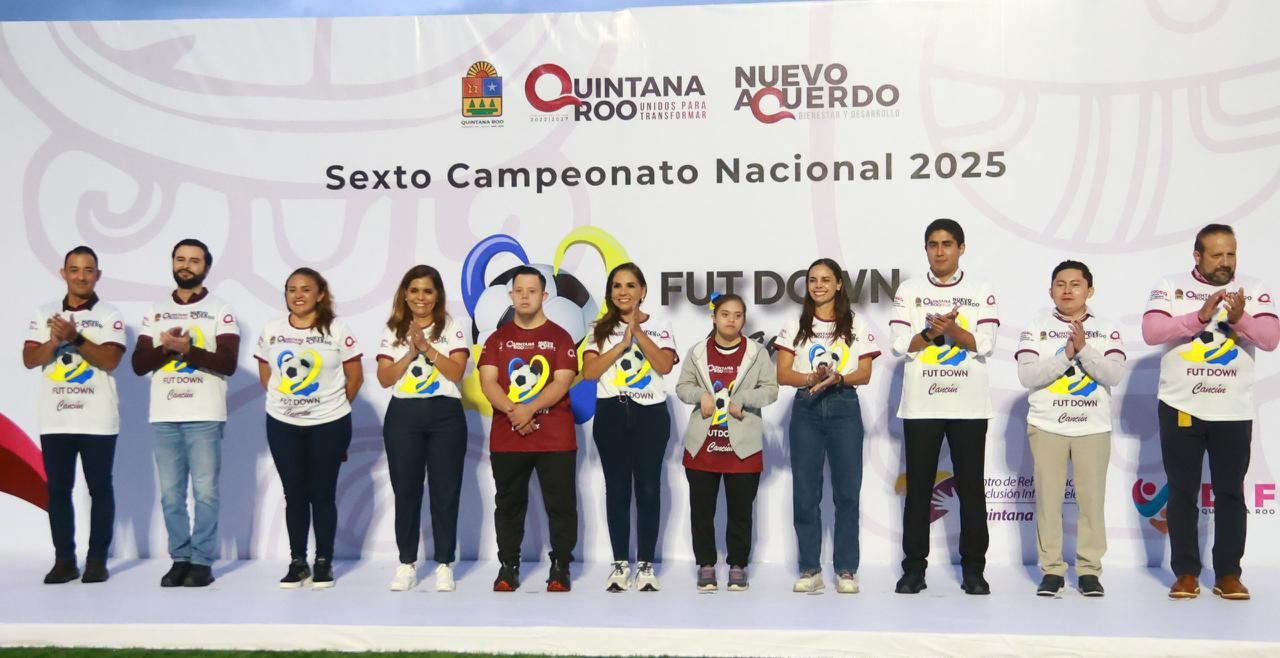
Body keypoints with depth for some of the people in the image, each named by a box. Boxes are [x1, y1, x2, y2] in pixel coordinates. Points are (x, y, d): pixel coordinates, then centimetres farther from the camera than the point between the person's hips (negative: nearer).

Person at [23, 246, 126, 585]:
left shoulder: (109, 315, 1)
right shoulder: (44, 314, 10)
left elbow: (110, 360, -11)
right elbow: (29, 360, 3)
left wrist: (76, 338, -20)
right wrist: (56, 341, -14)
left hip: (98, 420, -3)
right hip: (54, 420, 3)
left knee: (100, 489, 1)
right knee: (58, 489, 6)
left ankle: (97, 560, 8)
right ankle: (64, 560, 14)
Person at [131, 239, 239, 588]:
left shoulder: (220, 310, 2)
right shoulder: (155, 311, 13)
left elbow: (228, 363, -8)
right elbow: (139, 364, 7)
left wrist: (187, 349, -18)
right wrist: (165, 347, -10)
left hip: (205, 416, -3)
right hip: (164, 416, 4)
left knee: (205, 491, -2)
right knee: (170, 493, 5)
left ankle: (203, 561, 6)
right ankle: (180, 559, 14)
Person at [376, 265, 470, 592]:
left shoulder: (451, 328, 4)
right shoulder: (393, 331, 9)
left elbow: (456, 372, -8)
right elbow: (384, 379, 0)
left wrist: (427, 347, -15)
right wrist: (411, 352, -11)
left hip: (445, 415, -1)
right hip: (403, 416, 2)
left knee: (445, 490, 1)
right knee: (406, 490, 4)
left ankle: (444, 564, 10)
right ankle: (407, 563, 15)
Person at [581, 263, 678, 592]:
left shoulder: (659, 327, 7)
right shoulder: (600, 329, 9)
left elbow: (665, 365, -10)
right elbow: (589, 372, -4)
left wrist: (638, 331, -12)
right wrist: (623, 342, -10)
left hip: (651, 414, -1)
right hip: (611, 414, 1)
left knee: (648, 489, -2)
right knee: (616, 489, 3)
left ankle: (645, 565, 7)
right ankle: (620, 564, 12)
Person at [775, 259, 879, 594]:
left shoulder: (857, 325, 7)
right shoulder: (795, 325, 9)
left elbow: (864, 374, 2)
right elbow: (783, 374, 2)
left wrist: (837, 378, -18)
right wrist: (812, 378, -17)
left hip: (844, 408, -1)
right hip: (806, 409, 1)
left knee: (847, 491, -1)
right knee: (805, 492, 1)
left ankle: (846, 570, 8)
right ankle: (810, 569, 9)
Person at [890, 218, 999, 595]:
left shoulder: (981, 292, 7)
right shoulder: (909, 291, 8)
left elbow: (986, 345, -4)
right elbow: (900, 345, 0)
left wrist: (953, 331, -18)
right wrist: (932, 332, -15)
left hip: (969, 405, 0)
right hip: (921, 405, 0)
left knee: (971, 488, 4)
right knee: (918, 489, 4)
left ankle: (973, 570, 13)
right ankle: (914, 568, 11)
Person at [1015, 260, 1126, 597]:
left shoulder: (1106, 329, 5)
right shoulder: (1037, 328, 2)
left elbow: (1114, 374, -7)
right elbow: (1027, 375, -9)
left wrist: (1084, 349, -19)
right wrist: (1066, 354, -17)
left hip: (1093, 428, 1)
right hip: (1047, 426, 0)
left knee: (1091, 499, 1)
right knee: (1048, 499, 1)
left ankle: (1089, 570, 12)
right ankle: (1052, 569, 9)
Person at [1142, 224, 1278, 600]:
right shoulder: (1170, 287, 1)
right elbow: (1151, 331, -13)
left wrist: (1239, 318, -26)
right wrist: (1200, 316, -23)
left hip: (1234, 412, 1)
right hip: (1180, 408, -1)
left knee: (1230, 493, 5)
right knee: (1182, 493, 5)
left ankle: (1228, 574, 15)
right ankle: (1185, 572, 13)